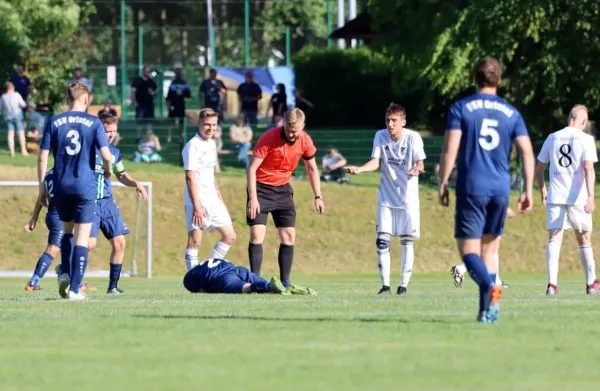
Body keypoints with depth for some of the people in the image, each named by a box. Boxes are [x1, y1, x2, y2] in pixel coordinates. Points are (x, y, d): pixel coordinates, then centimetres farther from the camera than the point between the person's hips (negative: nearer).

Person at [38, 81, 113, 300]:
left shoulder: (54, 122, 2)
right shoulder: (93, 123, -3)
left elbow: (42, 157, 0)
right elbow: (106, 155, -9)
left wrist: (42, 187, 8)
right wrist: (108, 169, 13)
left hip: (61, 186, 2)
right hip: (86, 187, -2)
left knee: (68, 231, 24)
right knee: (82, 239, 1)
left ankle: (65, 273, 6)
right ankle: (75, 289, -3)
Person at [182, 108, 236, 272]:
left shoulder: (211, 144, 14)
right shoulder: (193, 146, -12)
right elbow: (190, 177, -17)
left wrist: (220, 199, 23)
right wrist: (197, 205, -21)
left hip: (213, 200, 9)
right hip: (197, 201, -9)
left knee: (229, 236, 10)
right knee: (195, 240, -9)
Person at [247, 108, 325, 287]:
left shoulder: (305, 141, -7)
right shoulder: (269, 138, -22)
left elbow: (312, 169, 9)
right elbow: (252, 168, -20)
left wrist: (318, 197, 5)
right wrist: (253, 198, -25)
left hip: (283, 188, 4)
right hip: (261, 187, -4)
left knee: (289, 235, -1)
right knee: (257, 234, -13)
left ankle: (285, 281, 8)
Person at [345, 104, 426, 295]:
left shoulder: (413, 137, -11)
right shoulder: (380, 136, -4)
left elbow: (420, 163, -12)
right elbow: (375, 162, -8)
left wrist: (416, 170, -35)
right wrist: (359, 169, -27)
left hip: (408, 198, -2)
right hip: (386, 198, 2)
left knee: (406, 241, -1)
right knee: (382, 240, -6)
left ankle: (404, 284, 9)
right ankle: (385, 284, -1)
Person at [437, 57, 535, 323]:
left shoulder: (461, 108, 0)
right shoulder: (512, 113, 8)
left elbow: (449, 149, -9)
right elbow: (527, 153, 3)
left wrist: (443, 184, -2)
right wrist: (528, 191, 7)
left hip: (471, 188, -3)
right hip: (501, 189, 3)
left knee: (468, 249, -3)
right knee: (489, 250, 14)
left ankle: (490, 288, -32)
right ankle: (487, 311, 9)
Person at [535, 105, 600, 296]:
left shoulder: (552, 138, 9)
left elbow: (539, 170, 14)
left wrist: (542, 190, 30)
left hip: (555, 196, 2)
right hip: (578, 197, -2)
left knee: (554, 239, -3)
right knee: (584, 240, 12)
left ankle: (552, 283, -19)